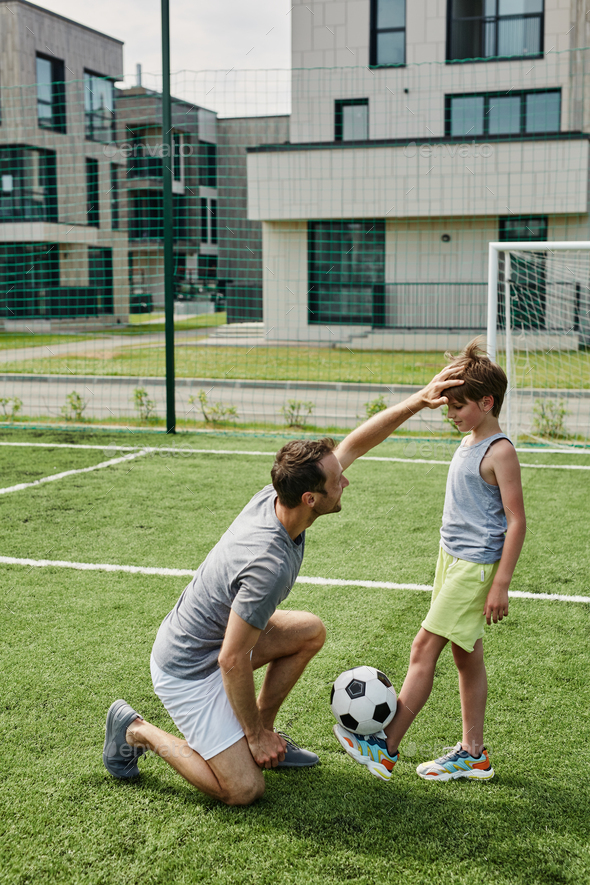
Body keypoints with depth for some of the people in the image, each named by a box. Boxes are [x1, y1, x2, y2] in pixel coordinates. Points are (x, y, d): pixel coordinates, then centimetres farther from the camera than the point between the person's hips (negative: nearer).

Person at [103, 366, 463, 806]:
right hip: (189, 670, -9)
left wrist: (418, 401, -3)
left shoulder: (275, 497, -11)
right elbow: (233, 661, -28)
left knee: (311, 630, 12)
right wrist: (254, 734, -15)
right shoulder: (271, 563, -34)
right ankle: (139, 731, 6)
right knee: (244, 789, -9)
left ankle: (263, 734, 21)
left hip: (219, 635, 9)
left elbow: (353, 444, 1)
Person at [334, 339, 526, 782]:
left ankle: (387, 747, -1)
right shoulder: (469, 442, 12)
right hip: (452, 558, 9)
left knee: (424, 648, -8)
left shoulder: (500, 451, -16)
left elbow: (516, 522, -17)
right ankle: (473, 753, 21)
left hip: (475, 566, -9)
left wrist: (501, 584, -19)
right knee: (467, 656, 12)